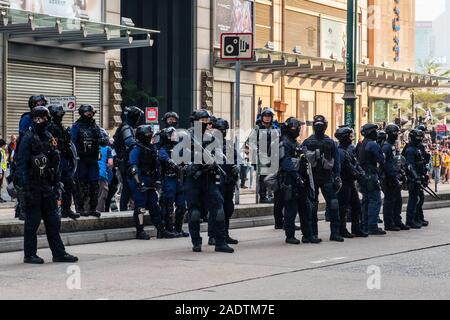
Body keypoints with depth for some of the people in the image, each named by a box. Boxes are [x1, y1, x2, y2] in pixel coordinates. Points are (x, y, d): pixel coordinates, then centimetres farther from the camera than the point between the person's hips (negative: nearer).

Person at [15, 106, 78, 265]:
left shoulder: (50, 138, 11)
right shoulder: (28, 138, -8)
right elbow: (21, 164, -13)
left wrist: (56, 184, 12)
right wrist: (26, 188, -18)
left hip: (47, 187, 6)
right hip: (33, 186, -6)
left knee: (53, 221, 8)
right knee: (32, 221, -1)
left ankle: (59, 253, 12)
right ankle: (30, 254, 7)